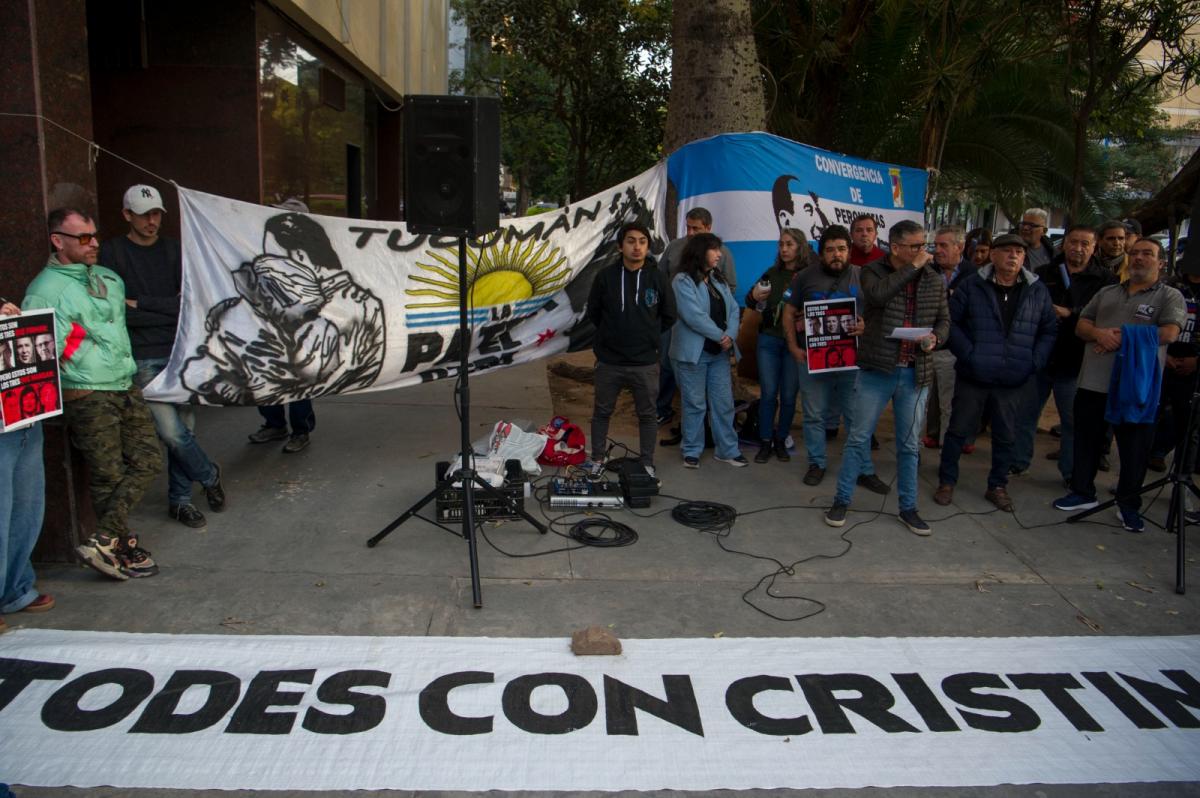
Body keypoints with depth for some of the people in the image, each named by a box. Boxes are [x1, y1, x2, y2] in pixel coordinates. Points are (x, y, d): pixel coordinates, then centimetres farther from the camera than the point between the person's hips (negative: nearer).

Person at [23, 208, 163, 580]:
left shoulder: (108, 279, 14)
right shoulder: (45, 289, -8)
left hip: (126, 387, 7)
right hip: (88, 396, -7)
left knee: (148, 461, 2)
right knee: (109, 476, 0)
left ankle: (104, 541, 8)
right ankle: (125, 549, 12)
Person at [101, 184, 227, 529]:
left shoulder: (174, 250, 8)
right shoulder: (112, 252, 0)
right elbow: (119, 312, -9)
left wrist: (140, 303, -9)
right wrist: (169, 312, -8)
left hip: (180, 352, 3)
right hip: (143, 358, -3)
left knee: (185, 427, 6)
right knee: (171, 430, -11)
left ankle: (180, 499, 21)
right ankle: (209, 476, 15)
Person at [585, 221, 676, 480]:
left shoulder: (658, 278, -4)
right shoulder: (605, 276, -4)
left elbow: (669, 316, 8)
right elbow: (593, 312, 8)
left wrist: (648, 336, 8)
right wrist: (611, 335, 10)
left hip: (646, 363, 0)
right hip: (609, 361, 0)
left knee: (647, 415, 9)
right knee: (602, 412, 11)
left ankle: (647, 464, 22)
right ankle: (597, 460, 26)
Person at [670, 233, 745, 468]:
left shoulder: (718, 280, 14)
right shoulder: (683, 280, -10)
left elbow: (733, 309, 6)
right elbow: (694, 316, -19)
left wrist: (731, 335, -13)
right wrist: (721, 336, -14)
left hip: (719, 352, 7)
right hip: (693, 351, -6)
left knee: (724, 402, 9)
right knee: (695, 404, 2)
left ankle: (727, 450, 20)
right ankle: (691, 451, 15)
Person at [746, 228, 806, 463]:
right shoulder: (772, 273, 7)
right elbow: (752, 304, 13)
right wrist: (753, 297, -9)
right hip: (769, 339, 2)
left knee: (789, 396, 5)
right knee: (768, 393, 4)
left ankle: (781, 441, 19)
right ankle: (765, 442, 12)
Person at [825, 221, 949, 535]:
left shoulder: (934, 280, 7)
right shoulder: (873, 271, -2)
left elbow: (944, 320, 12)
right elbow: (878, 294, -24)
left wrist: (935, 338, -10)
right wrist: (912, 267, -17)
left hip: (916, 373, 3)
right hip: (877, 369, -3)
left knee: (909, 444, 11)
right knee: (859, 438, 3)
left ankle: (908, 508, 23)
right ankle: (841, 500, 15)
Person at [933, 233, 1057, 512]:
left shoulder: (1038, 291, 5)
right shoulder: (972, 285, -3)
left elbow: (1050, 330, 10)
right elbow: (951, 321, -3)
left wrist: (1035, 361, -3)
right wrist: (968, 353, -12)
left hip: (1015, 381, 2)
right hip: (973, 376, -2)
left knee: (1006, 436, 12)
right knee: (959, 429, 7)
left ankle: (998, 486, 27)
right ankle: (947, 481, 21)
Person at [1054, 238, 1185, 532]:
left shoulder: (1170, 297, 3)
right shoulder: (1106, 293, 17)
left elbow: (1168, 333, -12)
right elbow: (1081, 325, 11)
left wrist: (1122, 338, -13)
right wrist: (1099, 334, -10)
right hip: (1093, 384, 4)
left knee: (1134, 449, 4)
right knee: (1086, 441, 12)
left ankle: (1128, 505, 18)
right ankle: (1083, 493, 27)